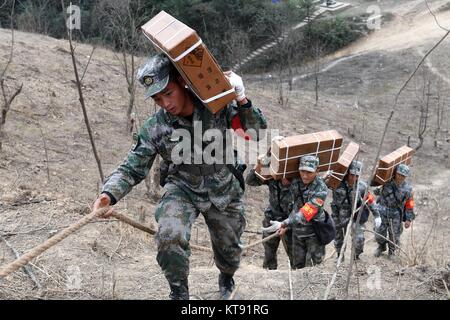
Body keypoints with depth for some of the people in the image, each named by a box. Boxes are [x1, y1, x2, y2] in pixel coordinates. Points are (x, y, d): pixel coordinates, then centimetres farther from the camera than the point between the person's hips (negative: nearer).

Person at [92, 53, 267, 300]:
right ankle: (179, 293, -3)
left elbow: (257, 135, -17)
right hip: (183, 189, -1)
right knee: (170, 236, -29)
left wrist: (241, 101, -34)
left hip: (224, 191, 1)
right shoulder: (154, 129, -18)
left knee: (229, 249, 18)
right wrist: (109, 194, -34)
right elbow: (132, 168, -15)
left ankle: (227, 279, 56)